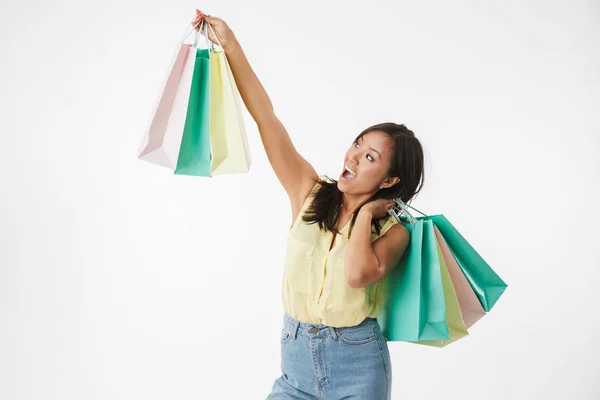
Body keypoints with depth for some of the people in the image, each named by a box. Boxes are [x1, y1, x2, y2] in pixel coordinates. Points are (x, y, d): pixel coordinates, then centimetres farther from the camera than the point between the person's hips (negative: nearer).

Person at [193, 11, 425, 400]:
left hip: (357, 368, -2)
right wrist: (230, 44, -9)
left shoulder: (394, 231, -8)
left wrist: (365, 212, -15)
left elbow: (358, 274, -30)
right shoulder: (311, 194, -2)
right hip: (296, 356, 3)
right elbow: (265, 115, -7)